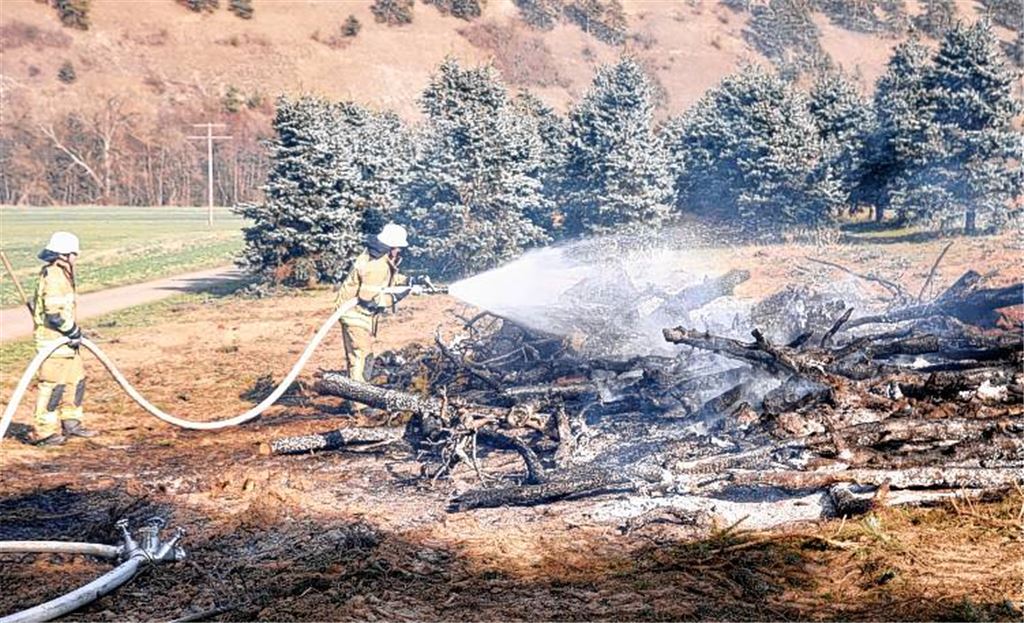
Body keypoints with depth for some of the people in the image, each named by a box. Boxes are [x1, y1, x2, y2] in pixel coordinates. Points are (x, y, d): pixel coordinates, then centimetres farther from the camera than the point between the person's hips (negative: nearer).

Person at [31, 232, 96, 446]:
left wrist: (74, 331, 12)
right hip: (52, 341, -10)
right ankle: (44, 432, 1)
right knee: (53, 386, -5)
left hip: (64, 340, 10)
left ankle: (70, 423, 28)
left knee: (76, 380, 17)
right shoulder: (52, 277, -19)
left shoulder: (62, 274, 14)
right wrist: (73, 331, -13)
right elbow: (55, 315, -24)